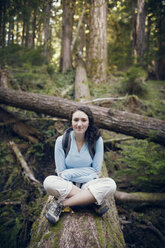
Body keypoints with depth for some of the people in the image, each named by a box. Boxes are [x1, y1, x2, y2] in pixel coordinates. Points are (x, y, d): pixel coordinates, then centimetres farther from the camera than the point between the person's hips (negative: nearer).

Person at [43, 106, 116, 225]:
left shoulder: (97, 140, -4)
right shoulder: (62, 140, -4)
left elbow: (96, 171, -4)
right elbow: (61, 172, -3)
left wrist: (69, 173, -13)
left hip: (88, 184, 1)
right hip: (67, 185, 0)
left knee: (110, 185, -31)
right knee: (49, 182, -32)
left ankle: (61, 204, -25)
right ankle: (94, 200, -24)